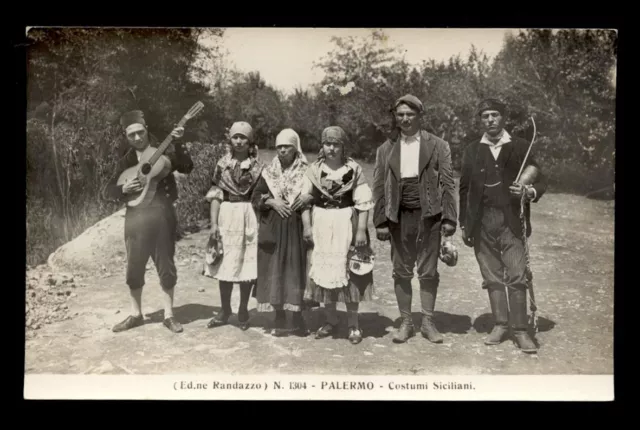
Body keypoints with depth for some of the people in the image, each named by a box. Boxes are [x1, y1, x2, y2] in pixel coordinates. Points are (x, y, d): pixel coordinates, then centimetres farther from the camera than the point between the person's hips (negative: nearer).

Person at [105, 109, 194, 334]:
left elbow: (187, 167, -14)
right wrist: (124, 189, -10)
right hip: (136, 216, 3)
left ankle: (169, 315, 14)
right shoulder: (126, 161, 10)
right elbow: (109, 190, 11)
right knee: (134, 268, 9)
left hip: (161, 214, -3)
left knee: (166, 267, 3)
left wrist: (177, 144, -24)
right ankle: (136, 314, 24)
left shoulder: (164, 151, 1)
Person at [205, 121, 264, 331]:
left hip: (249, 216, -1)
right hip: (227, 215, 1)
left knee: (247, 263, 3)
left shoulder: (258, 166, 2)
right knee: (225, 264, 5)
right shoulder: (222, 164, 5)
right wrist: (214, 223, -5)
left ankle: (243, 310, 17)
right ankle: (225, 310, 19)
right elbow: (216, 196, 3)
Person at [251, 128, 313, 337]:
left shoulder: (306, 172, 2)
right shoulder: (269, 172, 9)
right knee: (274, 270, 2)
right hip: (272, 228, 2)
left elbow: (311, 198, -2)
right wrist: (272, 202, -9)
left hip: (295, 227, -2)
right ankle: (279, 316, 11)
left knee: (295, 269, -2)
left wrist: (307, 197, -21)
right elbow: (256, 197, 6)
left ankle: (297, 316, 8)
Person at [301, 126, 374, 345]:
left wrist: (361, 230, -11)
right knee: (323, 271, 7)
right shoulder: (314, 169, 4)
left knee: (348, 273, 0)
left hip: (347, 224, -3)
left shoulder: (354, 169, -3)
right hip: (321, 226, 3)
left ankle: (353, 324, 12)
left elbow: (363, 203, -5)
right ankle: (331, 320, 22)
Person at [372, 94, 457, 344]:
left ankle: (428, 322, 18)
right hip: (399, 217, 2)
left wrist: (449, 218, -7)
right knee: (401, 272, 7)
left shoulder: (437, 146, 3)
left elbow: (447, 184, 0)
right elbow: (379, 187, 6)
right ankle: (406, 323, 19)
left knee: (428, 272, 5)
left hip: (428, 215, -1)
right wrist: (380, 221, -1)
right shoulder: (386, 149, 7)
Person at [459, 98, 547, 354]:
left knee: (517, 276, -6)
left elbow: (540, 181, 6)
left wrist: (529, 192, -17)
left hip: (512, 222, -2)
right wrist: (464, 224, 8)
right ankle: (500, 325, 16)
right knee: (492, 277, 6)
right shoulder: (472, 151, 11)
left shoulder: (520, 147, 5)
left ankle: (520, 330, 1)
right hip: (482, 223, 2)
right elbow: (464, 189, 12)